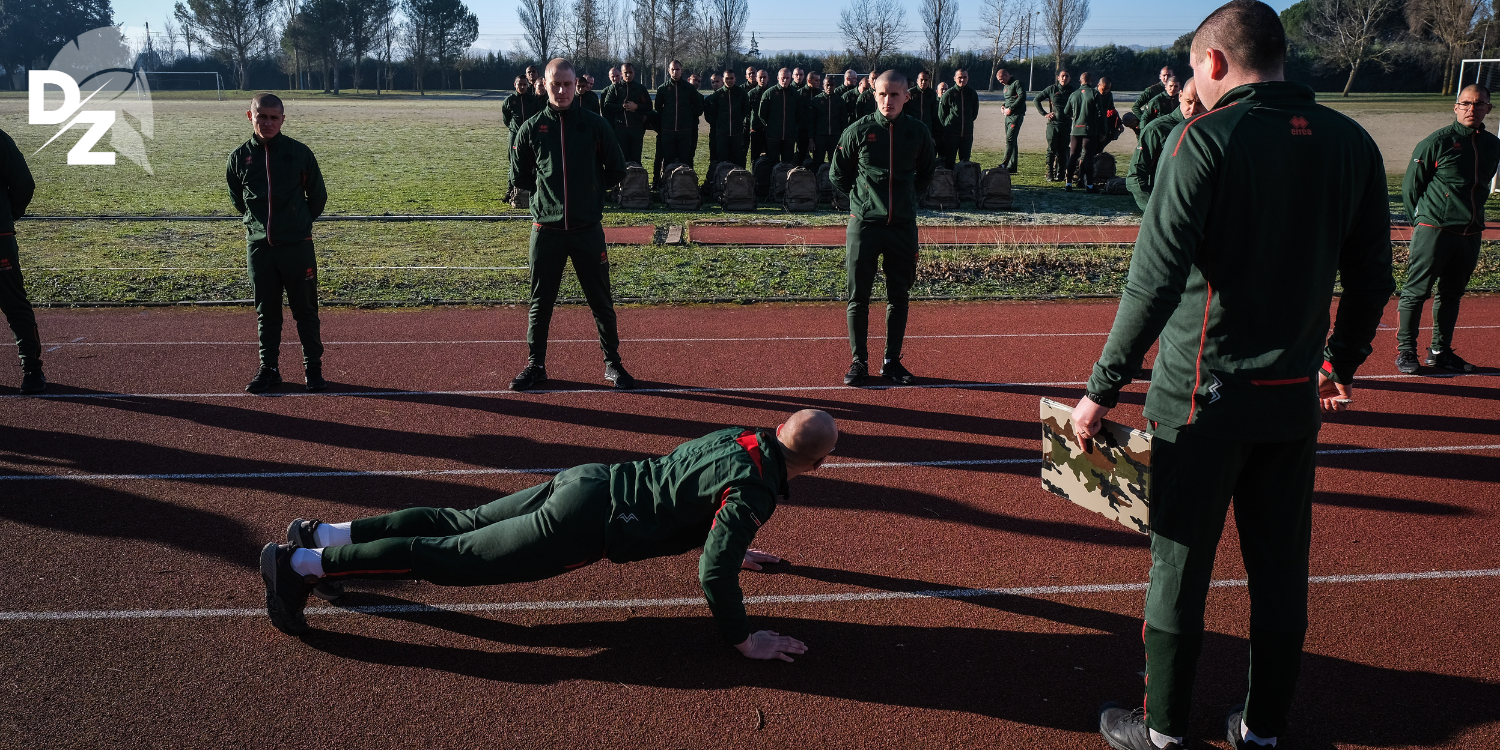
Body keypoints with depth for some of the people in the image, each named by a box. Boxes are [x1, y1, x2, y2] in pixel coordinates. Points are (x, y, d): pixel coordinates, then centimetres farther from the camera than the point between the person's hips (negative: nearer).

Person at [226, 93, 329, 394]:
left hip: (297, 245, -2)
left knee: (305, 309, 4)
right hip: (258, 245, 2)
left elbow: (318, 196, 8)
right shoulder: (239, 157, 2)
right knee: (266, 311, 10)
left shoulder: (299, 152, -3)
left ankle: (313, 367, 14)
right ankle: (269, 369, 19)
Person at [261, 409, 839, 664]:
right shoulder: (751, 490, -17)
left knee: (457, 523, 15)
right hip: (584, 524, -8)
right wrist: (742, 639, -13)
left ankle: (324, 533, 20)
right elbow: (713, 573, -24)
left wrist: (733, 543, 37)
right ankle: (302, 563, -1)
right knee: (451, 556, -4)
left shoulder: (738, 438, 11)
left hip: (584, 480, 8)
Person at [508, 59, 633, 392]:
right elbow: (519, 175, 13)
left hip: (588, 228, 0)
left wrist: (591, 191, 5)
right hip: (546, 230, 1)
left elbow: (617, 170, 9)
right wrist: (546, 192, 6)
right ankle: (536, 365, 22)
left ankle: (612, 363, 20)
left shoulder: (595, 125, 0)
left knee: (601, 300, 7)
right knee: (540, 301, 9)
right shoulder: (531, 129, 1)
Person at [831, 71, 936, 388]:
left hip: (903, 225, 2)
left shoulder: (918, 132, 3)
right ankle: (859, 362, 11)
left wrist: (909, 196, 12)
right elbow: (837, 174, 8)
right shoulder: (858, 130, -3)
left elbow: (926, 171, 21)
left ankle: (892, 361, 19)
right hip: (864, 223, -2)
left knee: (899, 297, 7)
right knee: (858, 296, 1)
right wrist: (862, 195, 5)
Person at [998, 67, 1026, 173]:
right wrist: (1003, 106, 10)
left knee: (1010, 139, -16)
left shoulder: (1017, 83, -7)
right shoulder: (1006, 86, 21)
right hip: (1008, 116, 10)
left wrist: (1010, 108, -18)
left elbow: (1022, 97, -18)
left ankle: (1004, 163, -23)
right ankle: (1012, 166, 11)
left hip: (1016, 115, -10)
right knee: (1011, 140, 9)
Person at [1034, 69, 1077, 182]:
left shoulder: (1074, 90, 4)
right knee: (1051, 149, -2)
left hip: (1067, 125, 1)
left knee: (1063, 150, 3)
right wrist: (1044, 114, 2)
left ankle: (1060, 174, 8)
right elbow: (1037, 99, 10)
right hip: (1053, 123, -1)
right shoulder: (1052, 89, 3)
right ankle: (1050, 174, 3)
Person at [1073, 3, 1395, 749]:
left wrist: (1102, 388, -14)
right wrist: (1342, 362, 25)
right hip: (1294, 399, 5)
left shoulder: (1207, 138, -14)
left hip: (1203, 397, -5)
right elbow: (1371, 277, 10)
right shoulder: (1351, 143, 3)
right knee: (1280, 572, 16)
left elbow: (1155, 280, -20)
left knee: (1179, 568, 8)